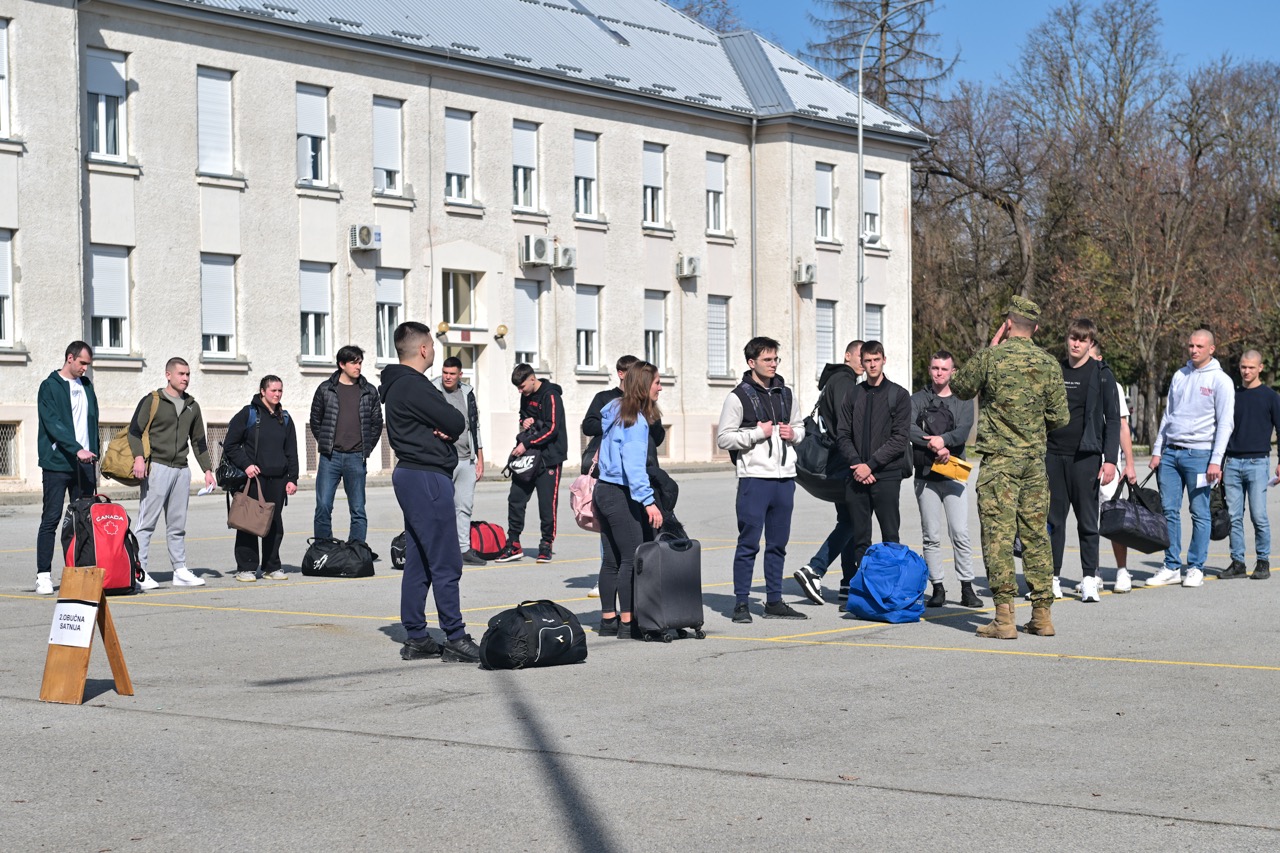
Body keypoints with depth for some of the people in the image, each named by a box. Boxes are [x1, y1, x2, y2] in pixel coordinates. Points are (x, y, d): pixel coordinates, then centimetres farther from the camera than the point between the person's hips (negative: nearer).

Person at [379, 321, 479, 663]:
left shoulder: (397, 386, 17)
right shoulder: (414, 387, -16)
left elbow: (453, 424, 13)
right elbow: (457, 423, -18)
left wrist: (444, 428, -8)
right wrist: (447, 427, 3)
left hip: (411, 475, 11)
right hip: (428, 478, -11)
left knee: (418, 561, 12)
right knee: (446, 564, -8)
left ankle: (416, 638, 15)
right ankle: (456, 639, -5)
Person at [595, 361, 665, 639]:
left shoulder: (614, 409, 10)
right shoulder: (635, 420, -16)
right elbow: (633, 465, -22)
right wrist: (649, 501, -26)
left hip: (604, 491, 9)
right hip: (621, 496, -9)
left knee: (611, 560, 13)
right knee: (632, 560, -7)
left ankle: (608, 618, 18)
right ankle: (627, 623, -8)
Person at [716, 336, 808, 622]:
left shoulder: (785, 394, 14)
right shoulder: (739, 397, -5)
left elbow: (800, 427, 25)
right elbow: (723, 438, -7)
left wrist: (793, 433, 3)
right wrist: (757, 433, -14)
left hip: (785, 478, 6)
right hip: (754, 478, -6)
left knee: (778, 543, 10)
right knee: (749, 543, -4)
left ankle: (774, 601, 17)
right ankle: (741, 603, 1)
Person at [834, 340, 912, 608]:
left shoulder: (898, 395, 2)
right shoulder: (853, 395, 13)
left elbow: (901, 438, -6)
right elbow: (842, 434, 9)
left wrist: (871, 464, -12)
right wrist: (856, 463, -8)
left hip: (886, 475, -3)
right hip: (856, 475, 3)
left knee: (890, 535, -2)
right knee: (859, 536, 5)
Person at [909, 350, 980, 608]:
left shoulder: (963, 401, 10)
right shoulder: (918, 399, 9)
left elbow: (963, 431, -7)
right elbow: (909, 428, -8)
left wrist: (943, 439, -26)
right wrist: (935, 445, -20)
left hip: (953, 475, 0)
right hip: (925, 476, 0)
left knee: (960, 534, -6)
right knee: (931, 536, 3)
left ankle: (967, 588, -1)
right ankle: (937, 588, 9)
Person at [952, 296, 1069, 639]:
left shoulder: (990, 357, -7)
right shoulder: (1049, 363, 3)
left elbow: (960, 388, 10)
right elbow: (1060, 418, 5)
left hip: (999, 460, -4)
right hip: (1035, 461, 4)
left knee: (998, 535, -4)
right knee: (1036, 535, 10)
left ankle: (1004, 618, -9)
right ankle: (1042, 615, 13)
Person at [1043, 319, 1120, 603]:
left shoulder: (1101, 374, 0)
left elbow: (1113, 420, -1)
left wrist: (1110, 460, -9)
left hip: (1085, 457, -3)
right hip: (1053, 455, 3)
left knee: (1087, 520, 1)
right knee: (1053, 519, 5)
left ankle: (1090, 579, 8)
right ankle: (1051, 578, 11)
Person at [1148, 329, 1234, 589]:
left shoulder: (1220, 380, -3)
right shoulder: (1180, 376, 14)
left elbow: (1225, 423, -7)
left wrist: (1215, 460, -14)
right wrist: (1157, 450, 11)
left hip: (1199, 453, -5)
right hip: (1170, 453, 5)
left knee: (1199, 513, 0)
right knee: (1169, 511, 3)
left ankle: (1196, 568, 6)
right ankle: (1172, 567, 9)